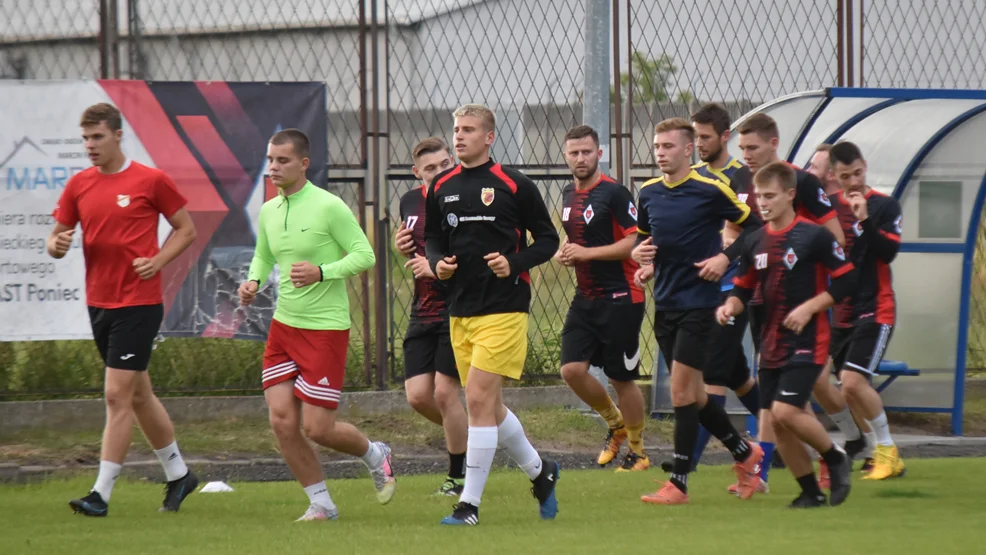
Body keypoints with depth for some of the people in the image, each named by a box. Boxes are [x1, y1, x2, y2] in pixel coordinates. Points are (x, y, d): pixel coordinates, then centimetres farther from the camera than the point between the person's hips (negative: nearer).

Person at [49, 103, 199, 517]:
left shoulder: (150, 180, -7)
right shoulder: (79, 185, 7)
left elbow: (186, 229, 3)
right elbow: (59, 235, 13)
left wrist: (157, 261, -12)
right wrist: (57, 245, -11)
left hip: (139, 302, -6)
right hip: (99, 303, 6)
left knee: (118, 396, -10)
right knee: (138, 395, 15)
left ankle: (101, 494, -10)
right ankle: (178, 474, 31)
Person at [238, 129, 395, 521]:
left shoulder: (329, 207, -12)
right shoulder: (269, 211, 7)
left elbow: (364, 255, -11)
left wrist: (321, 272, -26)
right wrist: (254, 281, 2)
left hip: (325, 328, -6)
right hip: (283, 325, 6)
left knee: (317, 427, -6)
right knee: (282, 421, -4)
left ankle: (375, 456, 26)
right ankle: (321, 504, 12)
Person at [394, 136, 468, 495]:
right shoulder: (410, 202, 9)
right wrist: (403, 248, 3)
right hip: (423, 313, 6)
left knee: (445, 392, -8)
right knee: (418, 396, 1)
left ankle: (458, 476, 7)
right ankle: (467, 438, 27)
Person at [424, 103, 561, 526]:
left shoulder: (514, 186, -4)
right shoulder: (442, 187, 9)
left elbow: (548, 239, 1)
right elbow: (433, 238, 20)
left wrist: (514, 262, -15)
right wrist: (437, 264, -2)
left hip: (503, 308, -6)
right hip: (461, 310, 6)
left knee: (479, 399, -13)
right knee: (488, 406, 11)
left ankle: (469, 503, -10)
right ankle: (539, 471, 34)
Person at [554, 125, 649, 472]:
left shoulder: (613, 193, -14)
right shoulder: (570, 194, 11)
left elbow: (635, 242, -19)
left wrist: (586, 253, -19)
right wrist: (565, 252, 4)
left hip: (620, 299, -7)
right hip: (586, 298, 7)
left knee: (622, 378, 0)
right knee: (572, 369, -5)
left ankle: (638, 452, 16)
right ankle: (616, 424, 19)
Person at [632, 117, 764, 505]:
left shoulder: (710, 190, -10)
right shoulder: (648, 193, 8)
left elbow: (753, 225, -1)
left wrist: (726, 258, -11)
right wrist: (643, 260, 4)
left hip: (698, 302, -7)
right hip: (664, 303, 7)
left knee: (682, 390, -11)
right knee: (691, 394, 11)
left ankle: (678, 483, -7)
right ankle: (745, 453, 30)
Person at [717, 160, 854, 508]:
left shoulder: (814, 236, -10)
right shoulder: (755, 243, 8)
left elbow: (846, 281, -9)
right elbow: (743, 289, 16)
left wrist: (809, 308, -16)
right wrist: (730, 306, -6)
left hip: (807, 342, -6)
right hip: (772, 345, 6)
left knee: (786, 412, -19)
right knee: (776, 423, 3)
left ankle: (836, 460, 4)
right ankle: (811, 492, 16)